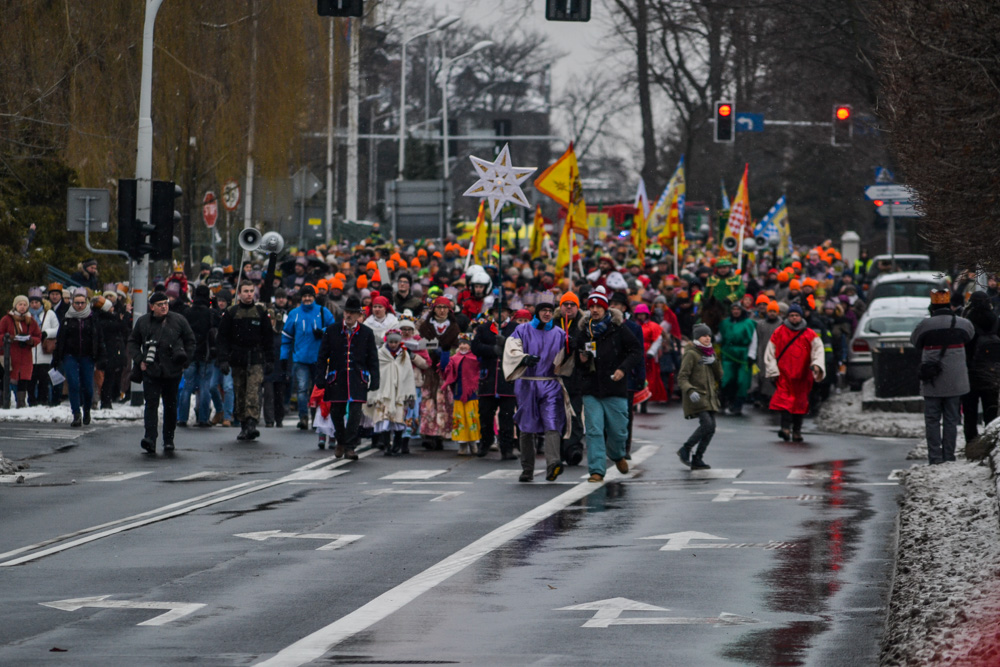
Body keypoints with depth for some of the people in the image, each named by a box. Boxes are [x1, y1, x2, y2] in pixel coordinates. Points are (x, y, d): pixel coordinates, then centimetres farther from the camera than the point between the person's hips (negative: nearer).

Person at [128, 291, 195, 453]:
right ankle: (150, 438, -20)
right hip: (151, 371, 0)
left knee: (170, 406, 8)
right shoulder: (143, 322, 6)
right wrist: (139, 360, 3)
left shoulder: (178, 321, 3)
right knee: (151, 404, -11)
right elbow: (133, 342, 16)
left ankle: (168, 440, 17)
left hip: (173, 372, 0)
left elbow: (191, 342, 10)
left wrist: (184, 360, 0)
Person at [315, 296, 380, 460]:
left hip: (357, 380, -1)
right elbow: (322, 356, 7)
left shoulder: (367, 334, 5)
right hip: (336, 379, 1)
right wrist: (321, 379, 1)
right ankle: (341, 442, 32)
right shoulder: (332, 331, 5)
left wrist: (374, 382, 2)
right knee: (336, 412, 9)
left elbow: (373, 359, 8)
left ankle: (350, 447, -7)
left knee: (355, 412, -11)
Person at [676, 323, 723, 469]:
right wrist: (690, 391, -29)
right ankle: (685, 449, -2)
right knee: (707, 424, -20)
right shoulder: (691, 354, -7)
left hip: (709, 396, 8)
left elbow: (719, 376, 14)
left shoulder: (709, 353, 16)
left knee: (711, 427, 0)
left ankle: (697, 459, 9)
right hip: (696, 396, -8)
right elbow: (682, 377, -13)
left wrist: (714, 362, -4)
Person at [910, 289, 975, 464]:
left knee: (932, 420, 5)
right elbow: (970, 335, 17)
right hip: (955, 382, 2)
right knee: (951, 420, 9)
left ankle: (935, 456, 0)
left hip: (932, 383, -2)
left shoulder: (925, 325, -10)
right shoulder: (962, 324, -3)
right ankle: (949, 455, 7)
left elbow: (914, 341, 6)